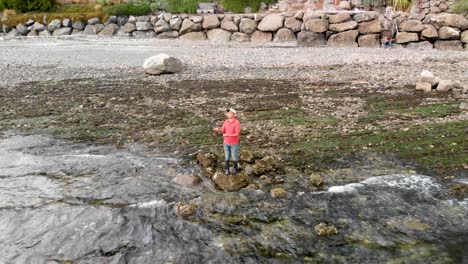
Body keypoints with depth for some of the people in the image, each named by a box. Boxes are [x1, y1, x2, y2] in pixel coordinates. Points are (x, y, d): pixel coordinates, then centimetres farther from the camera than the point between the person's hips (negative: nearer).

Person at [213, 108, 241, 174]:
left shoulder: (237, 123, -21)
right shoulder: (226, 121, -3)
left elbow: (237, 134, -23)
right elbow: (222, 131, -1)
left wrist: (228, 135, -36)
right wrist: (218, 129, -25)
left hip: (234, 143, -4)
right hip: (226, 142, 4)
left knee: (234, 157, 9)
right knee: (227, 156, 10)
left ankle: (235, 167, 34)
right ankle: (226, 169, 23)